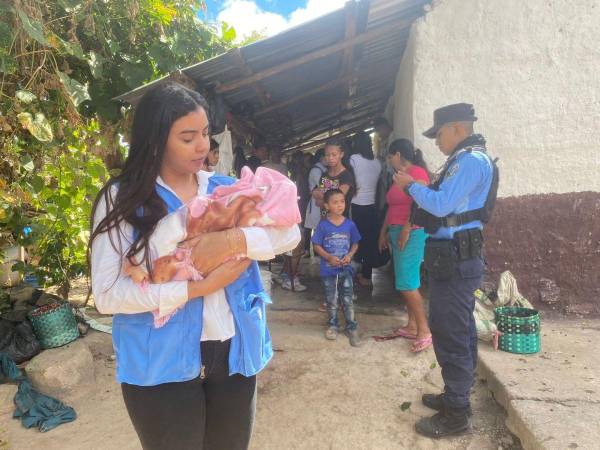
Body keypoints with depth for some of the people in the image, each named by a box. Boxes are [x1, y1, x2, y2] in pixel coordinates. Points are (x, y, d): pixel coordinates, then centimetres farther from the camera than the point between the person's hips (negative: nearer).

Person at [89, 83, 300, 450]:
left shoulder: (225, 188, 2)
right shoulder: (122, 199, -8)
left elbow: (289, 233, -7)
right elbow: (107, 294, -16)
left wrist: (233, 240, -24)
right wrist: (199, 287, -21)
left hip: (233, 351, 4)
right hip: (162, 363, -3)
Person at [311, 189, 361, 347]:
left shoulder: (349, 224, -4)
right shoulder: (323, 225, -10)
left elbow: (355, 244, 6)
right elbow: (316, 246, -6)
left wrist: (349, 255, -12)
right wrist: (329, 257, -19)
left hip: (345, 269, 1)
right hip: (328, 269, -1)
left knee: (347, 300, 5)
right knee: (331, 301, 14)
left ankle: (352, 328, 18)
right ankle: (333, 325, 32)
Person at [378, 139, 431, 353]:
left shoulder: (417, 172, -9)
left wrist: (406, 230, -20)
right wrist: (384, 232, 20)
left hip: (412, 233, -9)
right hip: (396, 232, 9)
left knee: (407, 283, -12)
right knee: (407, 282, 10)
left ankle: (425, 331, -3)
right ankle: (412, 327, 17)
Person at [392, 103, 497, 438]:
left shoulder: (470, 160, -15)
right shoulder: (468, 159, 18)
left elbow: (442, 205, -22)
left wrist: (411, 186, -9)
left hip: (455, 260, -11)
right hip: (459, 258, 11)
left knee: (449, 335, -4)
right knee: (460, 332, 18)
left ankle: (456, 414, 8)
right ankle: (458, 397, 32)